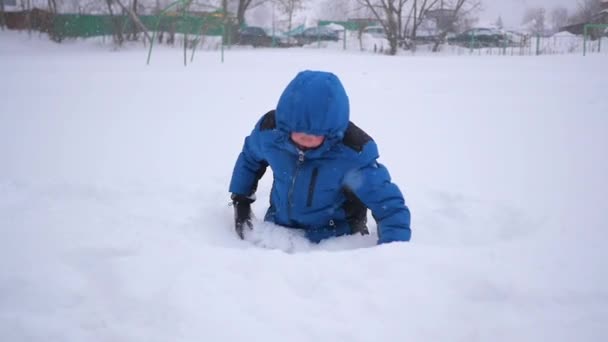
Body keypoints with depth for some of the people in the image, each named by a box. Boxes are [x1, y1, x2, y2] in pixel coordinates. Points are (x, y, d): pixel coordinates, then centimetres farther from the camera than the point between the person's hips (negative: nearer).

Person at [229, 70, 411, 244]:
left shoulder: (354, 153, -34)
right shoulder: (270, 128, -22)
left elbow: (390, 205, -29)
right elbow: (249, 157, 4)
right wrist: (240, 200, 3)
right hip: (278, 227, 4)